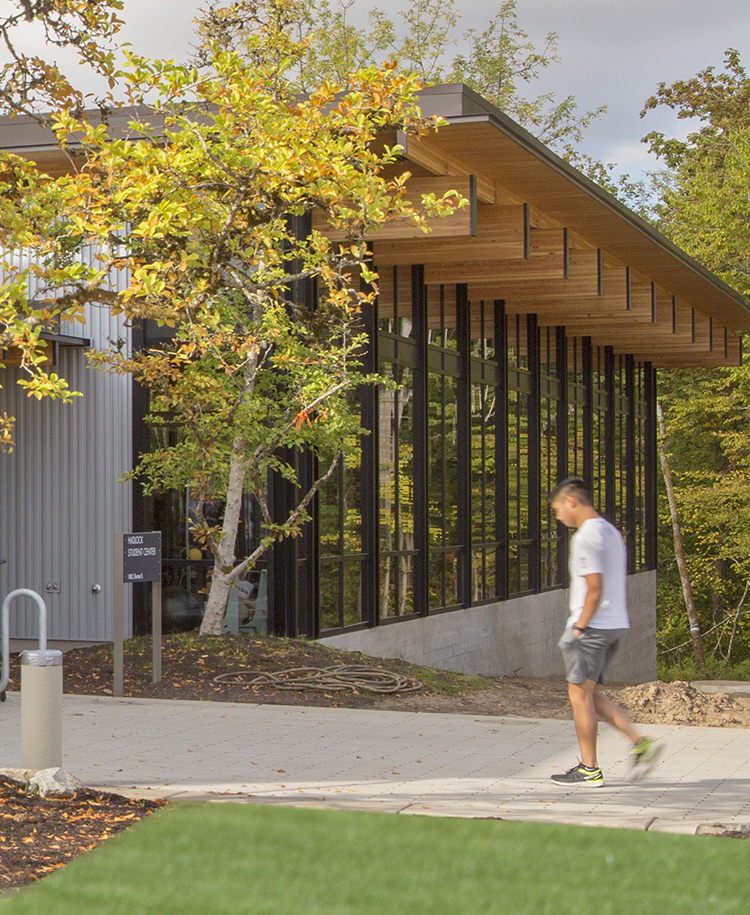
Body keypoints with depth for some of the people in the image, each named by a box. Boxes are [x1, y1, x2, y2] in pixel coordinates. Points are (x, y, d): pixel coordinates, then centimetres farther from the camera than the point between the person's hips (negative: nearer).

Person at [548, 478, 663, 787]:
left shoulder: (586, 536, -14)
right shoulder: (612, 532, 16)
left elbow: (594, 589, -21)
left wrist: (579, 628, -13)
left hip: (592, 626, -9)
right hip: (616, 624, 9)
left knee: (580, 695, 0)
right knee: (590, 694, 15)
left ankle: (589, 769, 5)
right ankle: (640, 742, 5)